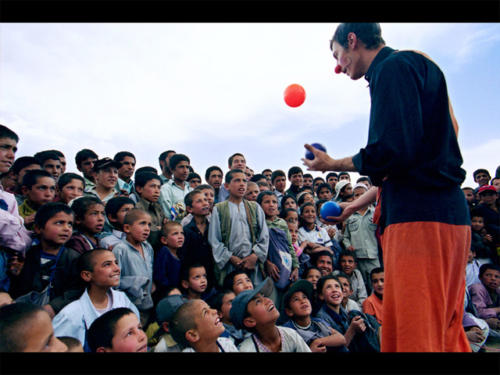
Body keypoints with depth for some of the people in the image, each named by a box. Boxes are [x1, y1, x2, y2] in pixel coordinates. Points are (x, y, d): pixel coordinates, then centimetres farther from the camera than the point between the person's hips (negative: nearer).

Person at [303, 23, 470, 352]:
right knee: (445, 333, 15)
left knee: (414, 335, -5)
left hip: (419, 217, -10)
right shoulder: (418, 67, 25)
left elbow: (391, 152, -19)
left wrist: (334, 165, 0)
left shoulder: (394, 67, -6)